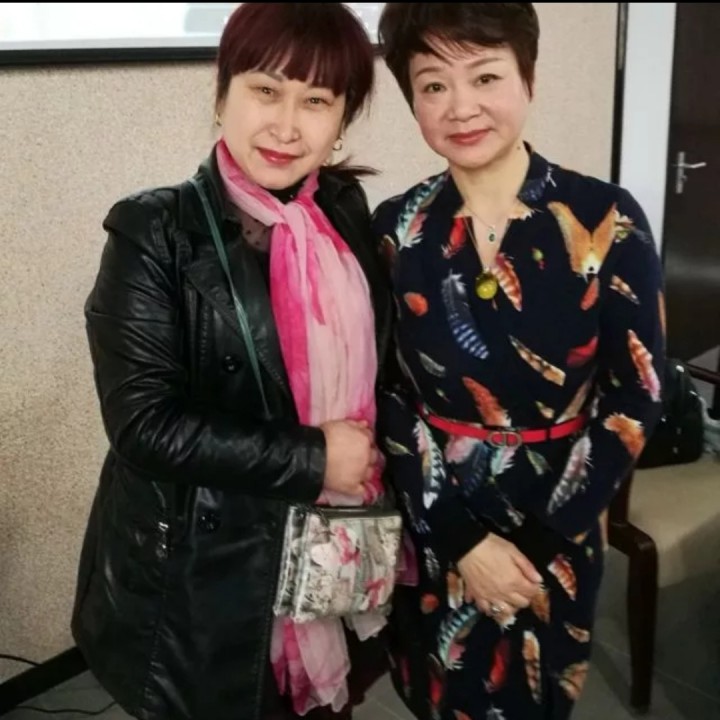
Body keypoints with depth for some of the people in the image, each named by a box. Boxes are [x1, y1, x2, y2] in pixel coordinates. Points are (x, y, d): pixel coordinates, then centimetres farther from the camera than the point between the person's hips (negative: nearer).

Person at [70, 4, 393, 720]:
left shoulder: (349, 217, 1)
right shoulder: (154, 232, -14)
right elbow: (144, 422, -19)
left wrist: (363, 463, -5)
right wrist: (310, 459, -18)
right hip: (202, 577, -4)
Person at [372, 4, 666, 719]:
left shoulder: (605, 219, -12)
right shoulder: (396, 228, -7)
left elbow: (636, 399, -9)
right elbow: (385, 399, -5)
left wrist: (538, 544, -12)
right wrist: (463, 539, -12)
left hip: (555, 532, -1)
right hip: (429, 533, 1)